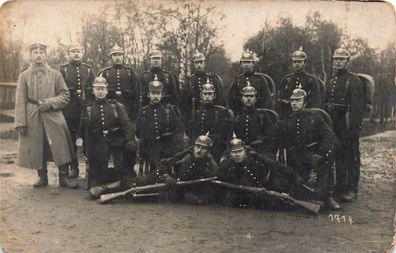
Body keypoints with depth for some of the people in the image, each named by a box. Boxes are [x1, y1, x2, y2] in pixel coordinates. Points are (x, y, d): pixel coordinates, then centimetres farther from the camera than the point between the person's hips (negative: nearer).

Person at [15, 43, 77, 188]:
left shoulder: (55, 74, 6)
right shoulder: (24, 76, 5)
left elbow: (65, 95, 5)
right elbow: (20, 101, 2)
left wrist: (49, 103, -11)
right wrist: (20, 123, -6)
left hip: (53, 117, 0)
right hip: (33, 119, 0)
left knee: (61, 148, -4)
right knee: (37, 149, 5)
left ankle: (63, 178, 7)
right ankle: (42, 177, 20)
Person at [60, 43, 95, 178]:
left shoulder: (88, 69, 11)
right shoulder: (63, 69, 5)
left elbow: (94, 89, 10)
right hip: (69, 111, -1)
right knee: (71, 140, 5)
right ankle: (74, 168, 15)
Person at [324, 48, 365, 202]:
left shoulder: (353, 81, -6)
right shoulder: (331, 82, 17)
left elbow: (358, 107, -13)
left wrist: (353, 128, -19)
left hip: (348, 126, -7)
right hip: (334, 126, 7)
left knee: (351, 158, -1)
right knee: (338, 156, 13)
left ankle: (352, 189, 5)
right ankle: (340, 187, 23)